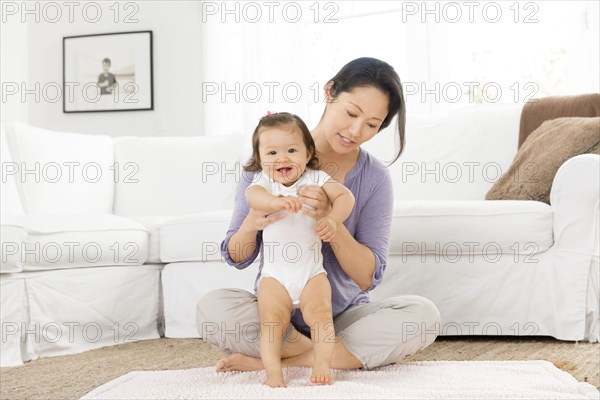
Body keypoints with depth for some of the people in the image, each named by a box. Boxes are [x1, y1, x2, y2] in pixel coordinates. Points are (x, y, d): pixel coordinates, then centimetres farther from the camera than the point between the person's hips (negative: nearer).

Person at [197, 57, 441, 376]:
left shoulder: (375, 179, -7)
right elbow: (237, 258, -4)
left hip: (344, 315, 1)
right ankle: (342, 356, -14)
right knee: (212, 309, -30)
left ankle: (275, 360, -20)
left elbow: (368, 277, -12)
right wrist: (250, 225, -28)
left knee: (423, 315, -26)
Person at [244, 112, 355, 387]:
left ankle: (322, 364, -5)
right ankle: (273, 371, -8)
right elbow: (253, 195, -29)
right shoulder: (264, 181, -5)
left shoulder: (315, 179, 0)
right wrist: (276, 201, -52)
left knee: (320, 314, -14)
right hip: (275, 273, 0)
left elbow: (344, 196, -11)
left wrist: (332, 219, -31)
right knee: (271, 320, -10)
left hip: (312, 271, 0)